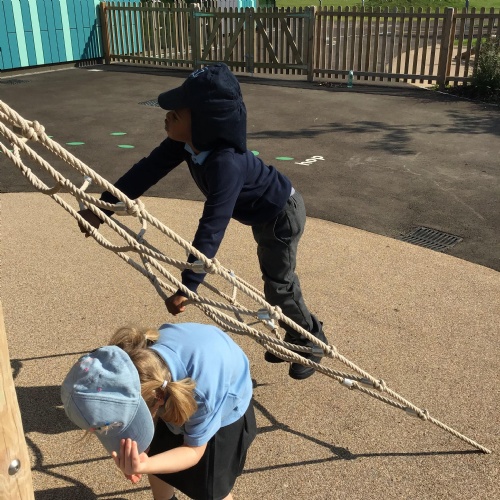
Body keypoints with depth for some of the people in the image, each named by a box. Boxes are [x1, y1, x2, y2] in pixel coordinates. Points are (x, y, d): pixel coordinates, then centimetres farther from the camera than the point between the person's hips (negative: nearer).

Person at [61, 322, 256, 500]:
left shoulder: (205, 391, -46)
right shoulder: (142, 354, -33)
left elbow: (194, 450, -26)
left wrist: (144, 465, -43)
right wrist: (137, 457, -29)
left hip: (223, 411, -4)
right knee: (159, 474, 16)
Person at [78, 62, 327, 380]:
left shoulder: (225, 163, -43)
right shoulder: (187, 142, -19)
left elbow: (212, 229, -44)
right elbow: (148, 170, -13)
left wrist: (187, 287, -42)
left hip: (283, 214, -8)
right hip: (264, 215, 8)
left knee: (279, 287, 4)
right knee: (276, 279, 21)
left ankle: (314, 344, 29)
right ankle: (296, 337, 42)